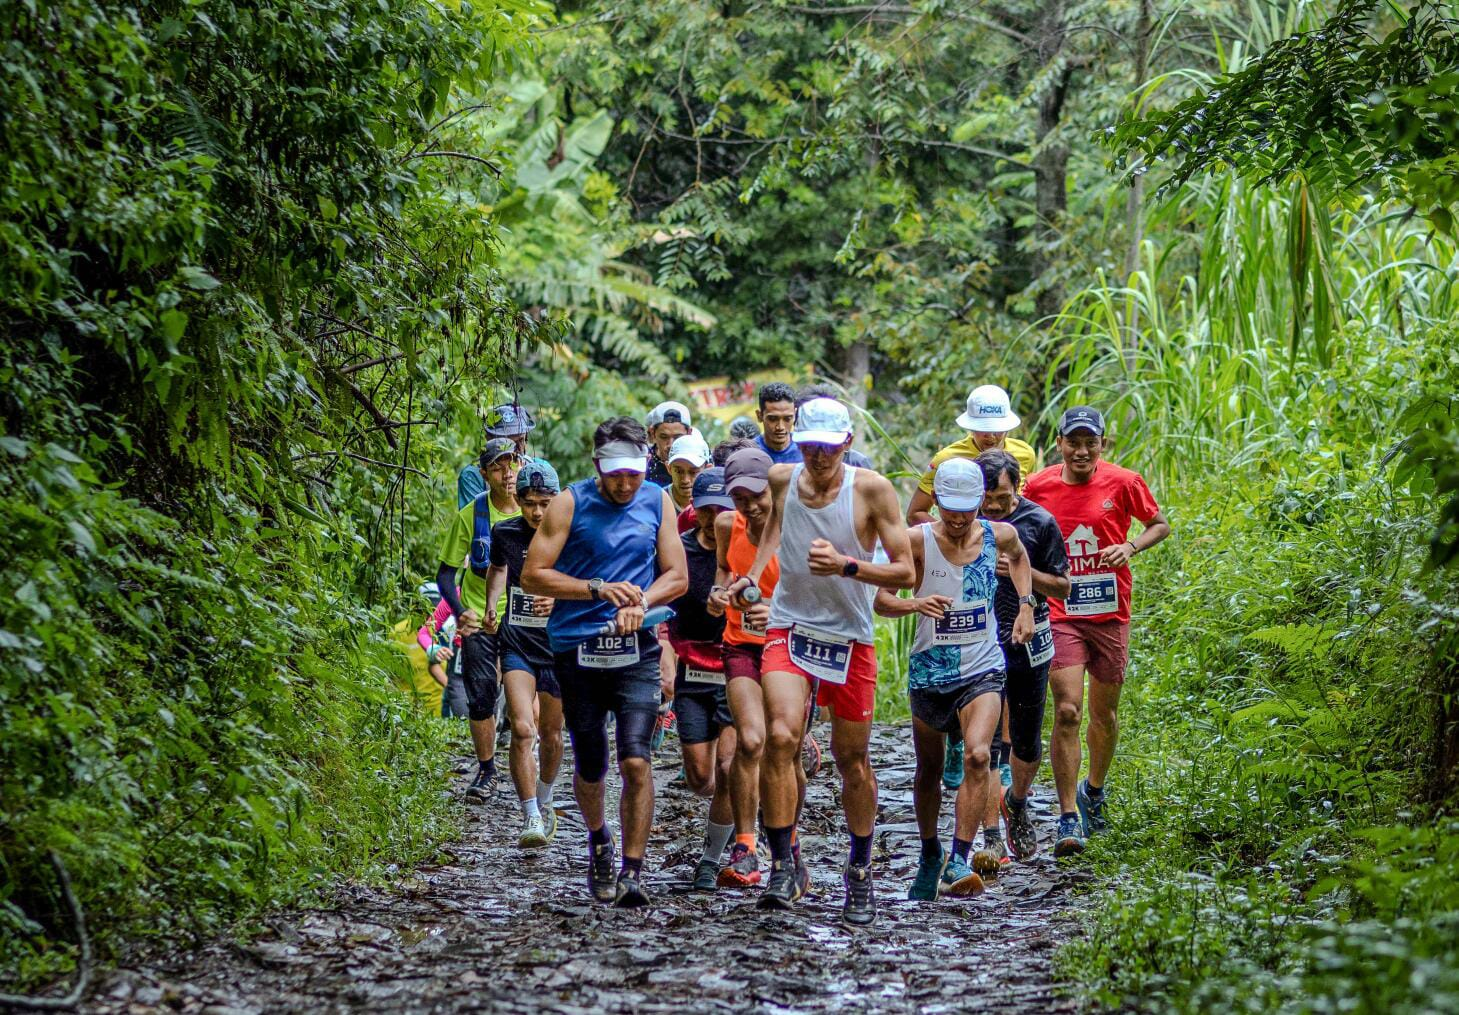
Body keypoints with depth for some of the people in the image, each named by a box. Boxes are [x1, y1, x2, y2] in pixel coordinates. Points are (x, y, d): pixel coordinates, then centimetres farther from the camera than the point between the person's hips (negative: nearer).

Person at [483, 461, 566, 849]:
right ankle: (531, 819, -17)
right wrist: (491, 607, 4)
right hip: (517, 644, 0)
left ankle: (544, 802, 40)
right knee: (522, 730, -18)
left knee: (551, 735, 13)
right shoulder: (504, 533, -1)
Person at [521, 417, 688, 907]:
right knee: (589, 767, 8)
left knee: (635, 761, -14)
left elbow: (677, 576, 9)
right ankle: (598, 840, 39)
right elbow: (532, 575, -4)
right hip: (576, 651, 0)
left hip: (636, 651, 0)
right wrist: (597, 589, -14)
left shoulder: (657, 502, 6)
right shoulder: (570, 504, -1)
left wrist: (640, 602, -11)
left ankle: (632, 872, -11)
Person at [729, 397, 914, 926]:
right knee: (781, 736, -22)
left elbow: (905, 572, -8)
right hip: (789, 627, 1)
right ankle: (784, 865, -17)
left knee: (851, 758, 8)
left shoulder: (872, 489, -8)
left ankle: (860, 873, 26)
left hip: (851, 637, -1)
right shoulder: (782, 479, 0)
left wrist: (846, 566, -22)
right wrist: (753, 573, 9)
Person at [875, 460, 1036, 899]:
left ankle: (958, 861, -24)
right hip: (930, 671, 0)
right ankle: (930, 856, 38)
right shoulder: (916, 540, -12)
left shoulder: (999, 534, -4)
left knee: (977, 755, -24)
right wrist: (915, 604, -30)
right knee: (929, 771, 15)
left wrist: (1025, 605, 9)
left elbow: (1019, 556, 22)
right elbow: (879, 599, -10)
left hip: (983, 670, 0)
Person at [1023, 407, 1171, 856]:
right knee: (1066, 711, -14)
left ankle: (1094, 790, 38)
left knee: (1105, 712, 13)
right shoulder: (1038, 486, -2)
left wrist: (1131, 547, -11)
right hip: (1061, 615, -1)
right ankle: (1069, 817, -11)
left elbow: (1160, 524, 8)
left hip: (1111, 615, 1)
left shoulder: (1123, 483, -4)